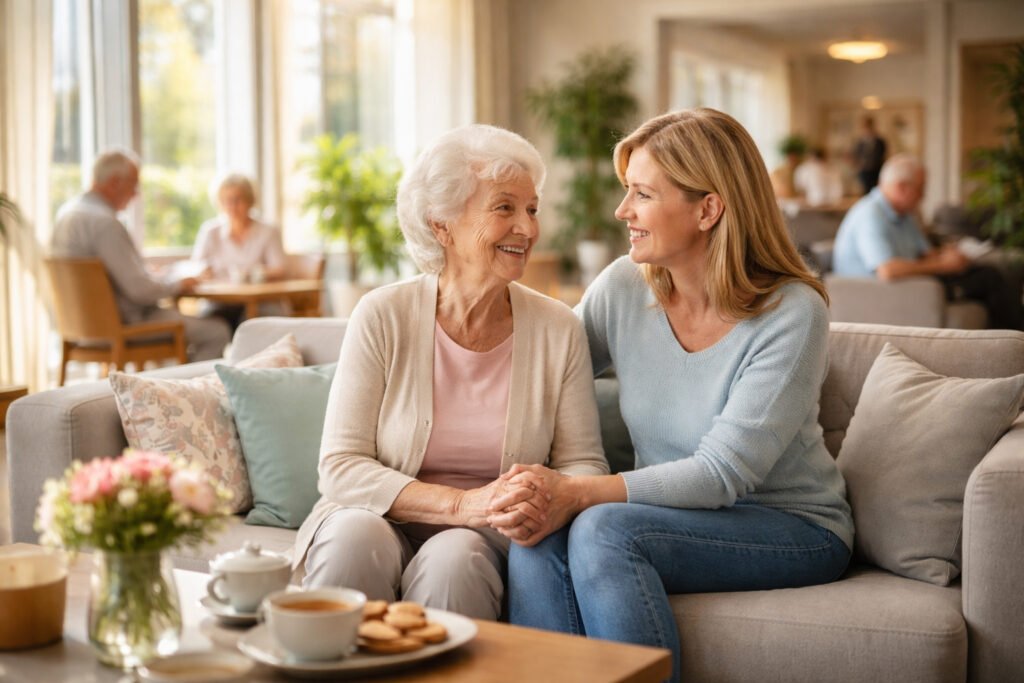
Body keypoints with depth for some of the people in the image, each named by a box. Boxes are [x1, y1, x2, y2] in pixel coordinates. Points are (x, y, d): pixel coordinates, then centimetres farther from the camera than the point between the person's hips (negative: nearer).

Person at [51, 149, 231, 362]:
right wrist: (178, 285, -8)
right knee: (217, 332, -12)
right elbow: (140, 289, -26)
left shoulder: (68, 210, 8)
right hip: (121, 323, -11)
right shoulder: (104, 222, -24)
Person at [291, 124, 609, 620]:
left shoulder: (558, 330, 1)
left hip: (486, 541, 1)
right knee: (354, 535, -34)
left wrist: (550, 502, -21)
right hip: (383, 519, 0)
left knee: (453, 559, -33)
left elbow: (584, 463, 5)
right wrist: (464, 504, -23)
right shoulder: (383, 317, -5)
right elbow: (340, 467, -9)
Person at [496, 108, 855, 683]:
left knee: (602, 530, -30)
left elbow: (721, 474, -22)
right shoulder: (624, 286, -2)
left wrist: (579, 493, -31)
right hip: (673, 520, 5)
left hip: (795, 529, -4)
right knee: (537, 540, -26)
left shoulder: (793, 314, -17)